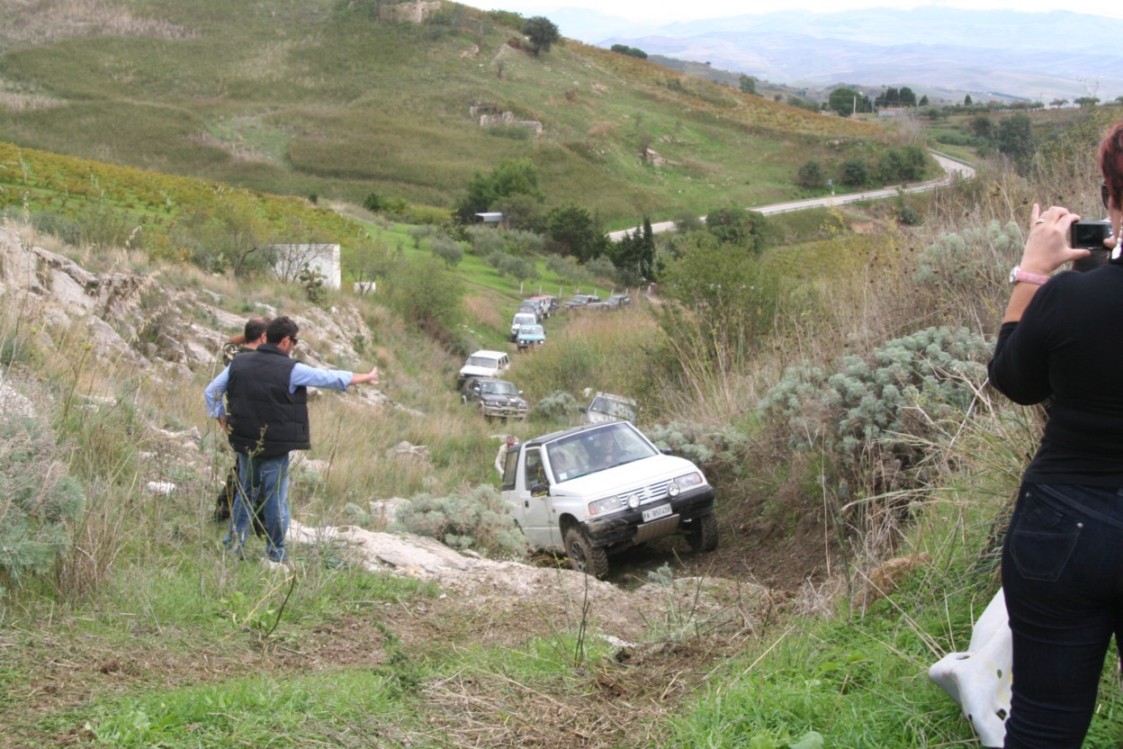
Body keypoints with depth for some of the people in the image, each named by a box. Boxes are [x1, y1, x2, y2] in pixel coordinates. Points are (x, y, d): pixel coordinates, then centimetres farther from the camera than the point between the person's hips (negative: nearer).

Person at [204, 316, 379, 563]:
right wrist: (364, 378, 7)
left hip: (244, 443, 5)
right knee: (276, 498, 4)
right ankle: (276, 553, 11)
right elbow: (330, 378, -5)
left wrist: (222, 418, 16)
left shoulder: (239, 363, 2)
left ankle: (235, 541, 16)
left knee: (245, 492, 19)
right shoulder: (291, 370, -13)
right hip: (276, 447, -5)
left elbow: (211, 392, 7)